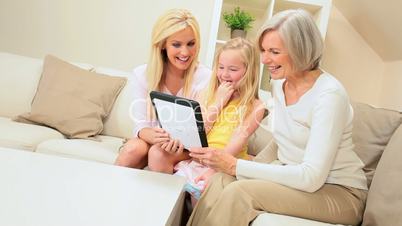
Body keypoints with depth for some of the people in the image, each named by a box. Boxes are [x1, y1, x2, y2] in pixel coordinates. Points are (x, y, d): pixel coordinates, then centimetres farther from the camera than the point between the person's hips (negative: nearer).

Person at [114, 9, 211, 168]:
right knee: (133, 149, -28)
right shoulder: (142, 74, -8)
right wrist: (152, 135, -35)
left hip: (185, 149, -2)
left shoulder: (206, 78, -14)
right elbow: (141, 125, -10)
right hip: (150, 141, 2)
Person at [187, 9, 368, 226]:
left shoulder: (329, 94, -22)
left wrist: (236, 166, -28)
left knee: (240, 191, -26)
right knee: (221, 180, -20)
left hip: (339, 192, -6)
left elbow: (312, 178, -27)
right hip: (292, 176, 6)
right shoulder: (279, 83, 1)